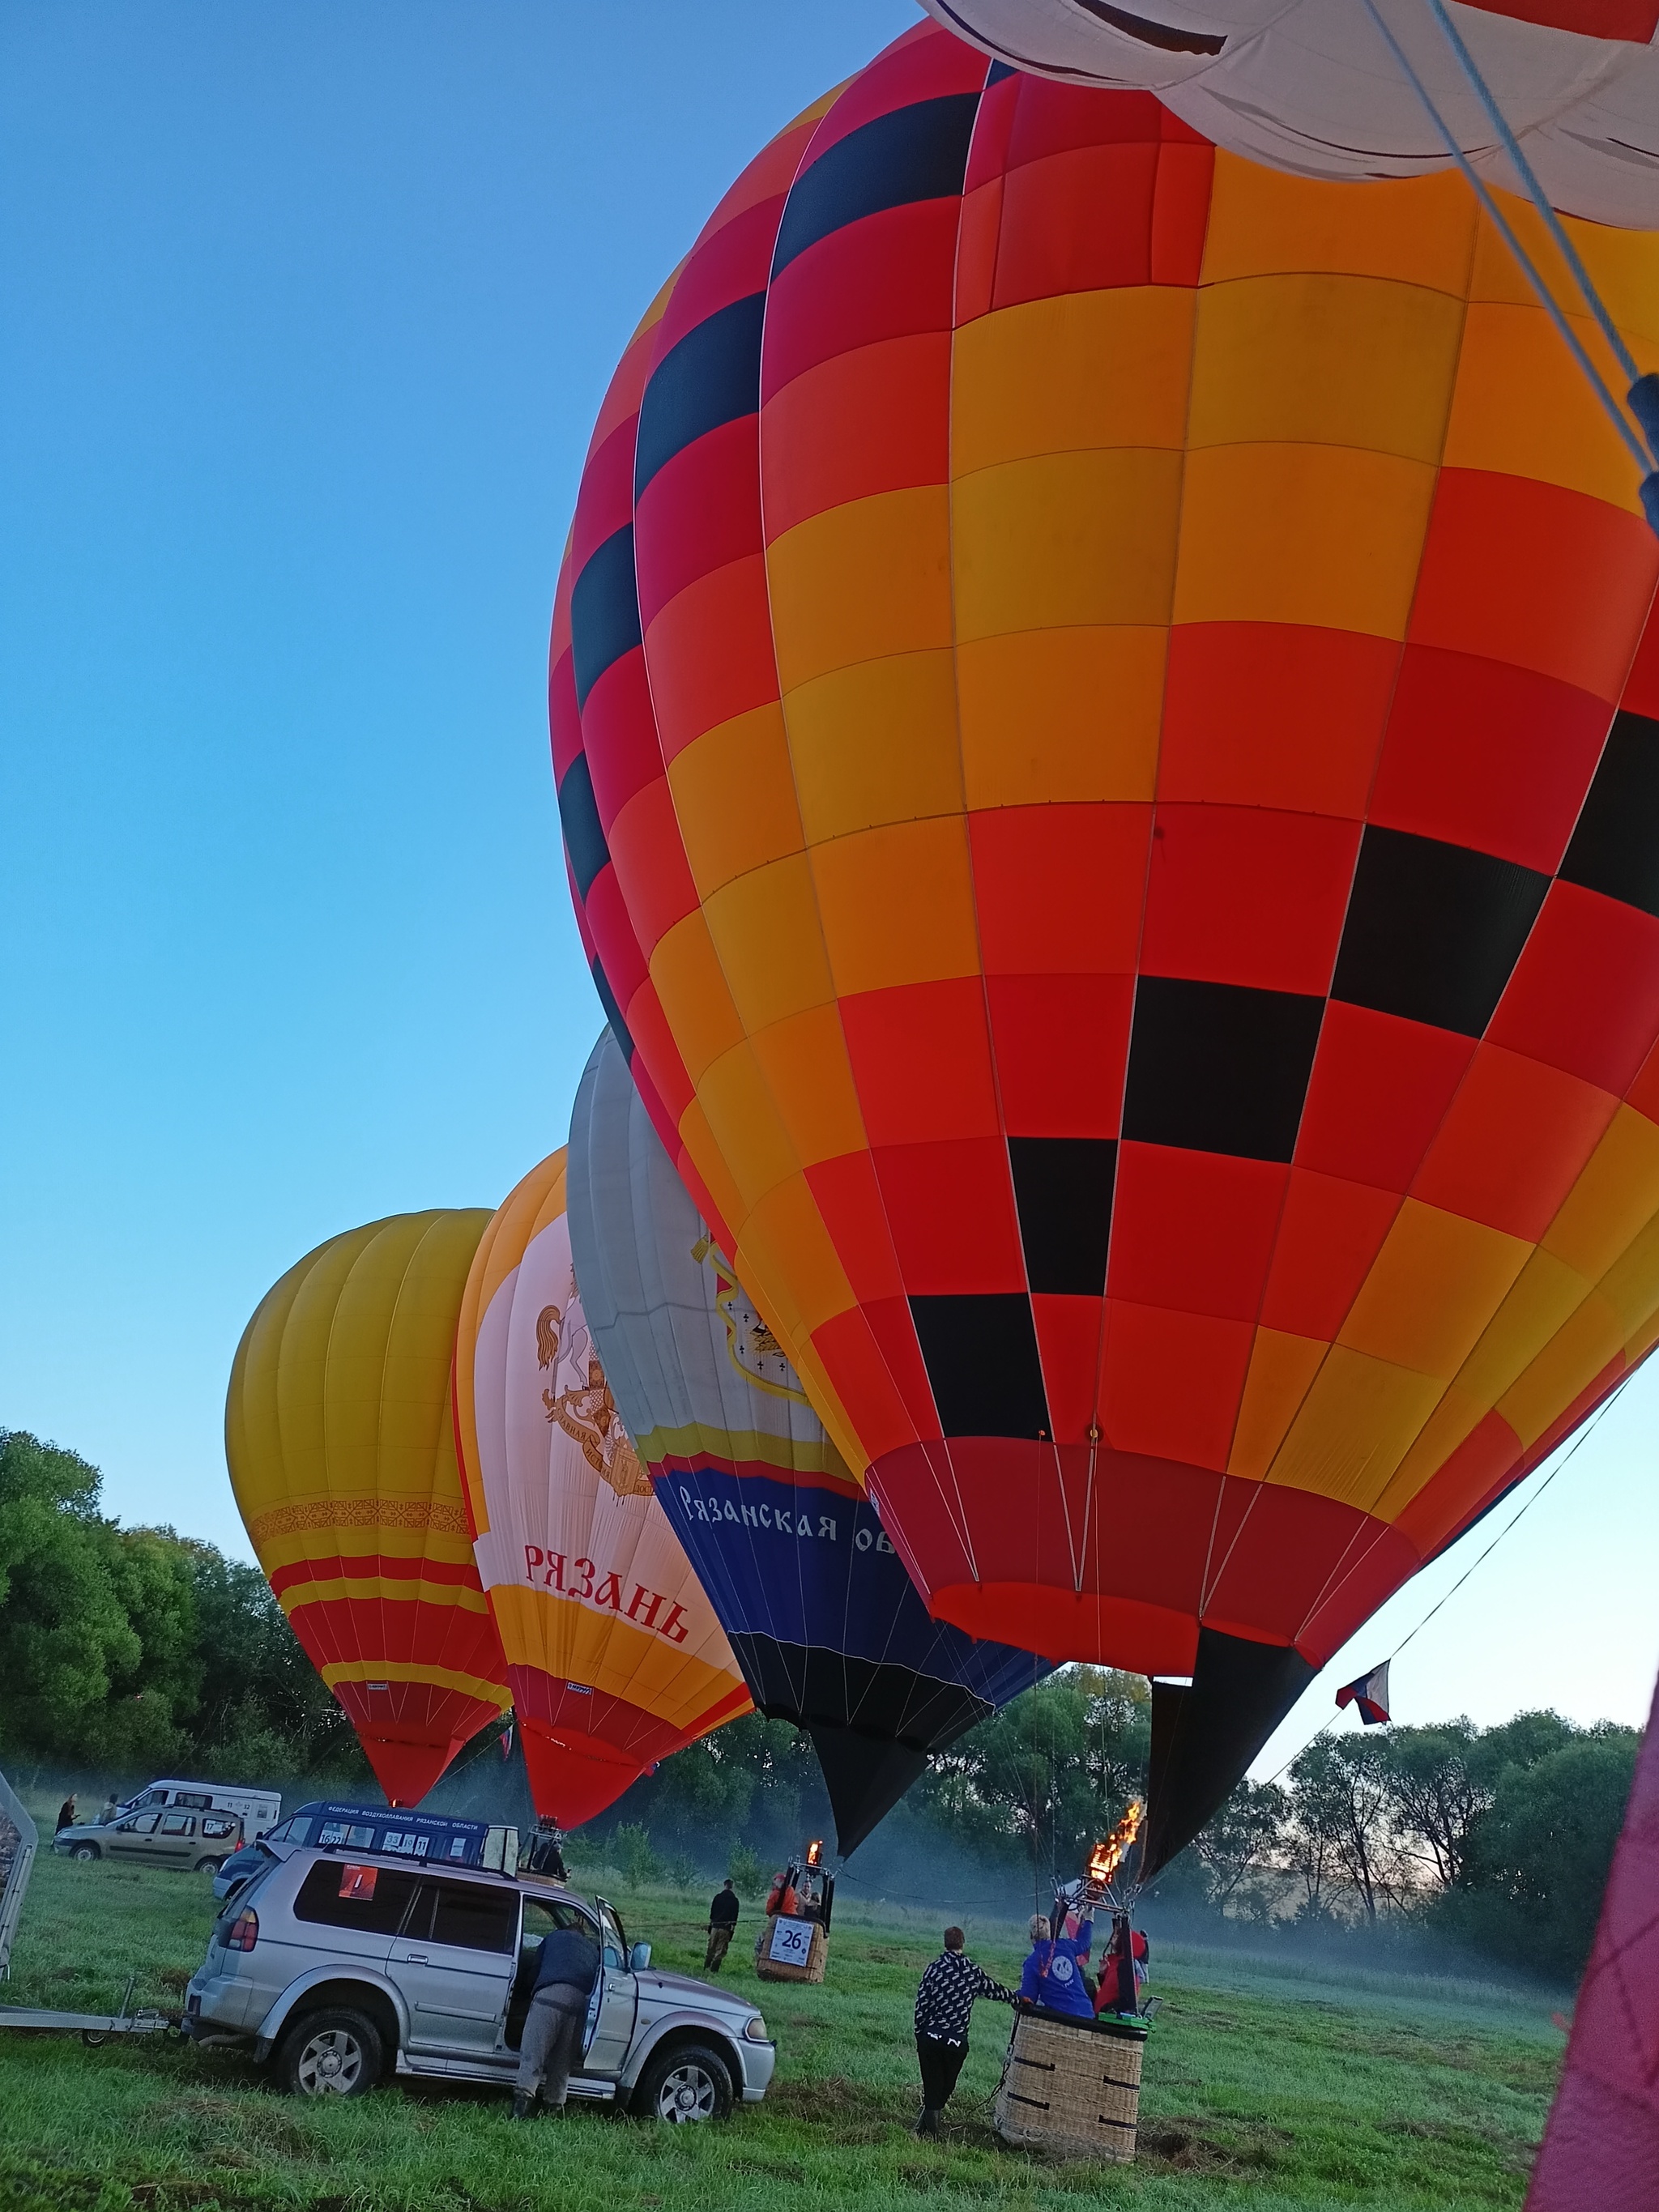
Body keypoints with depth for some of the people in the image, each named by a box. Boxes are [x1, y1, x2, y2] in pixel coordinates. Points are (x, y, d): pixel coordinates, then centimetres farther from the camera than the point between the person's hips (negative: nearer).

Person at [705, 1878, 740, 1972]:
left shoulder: (717, 1897, 4)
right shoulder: (734, 1900, -1)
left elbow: (711, 1912, 7)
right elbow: (734, 1916, -2)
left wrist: (710, 1924, 14)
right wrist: (733, 1928, 1)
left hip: (715, 1926, 2)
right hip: (726, 1928, -2)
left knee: (711, 1949, 12)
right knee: (720, 1951, 1)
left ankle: (706, 1968, 10)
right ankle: (713, 1970, -5)